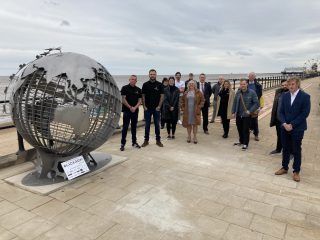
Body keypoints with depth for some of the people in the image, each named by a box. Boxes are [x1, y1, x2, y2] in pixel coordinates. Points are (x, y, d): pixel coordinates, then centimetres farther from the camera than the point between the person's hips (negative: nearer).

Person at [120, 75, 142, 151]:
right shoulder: (125, 88, -2)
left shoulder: (138, 90, 9)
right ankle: (122, 143, 3)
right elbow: (123, 99, -8)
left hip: (135, 111, 4)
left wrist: (135, 108, -10)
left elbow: (139, 100, 6)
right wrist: (130, 107, -12)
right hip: (127, 110, -4)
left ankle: (134, 142, 21)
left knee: (134, 127, 11)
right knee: (125, 127, -3)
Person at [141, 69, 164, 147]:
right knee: (147, 125, 6)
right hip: (147, 108, 1)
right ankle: (146, 140, 14)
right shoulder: (145, 84, 2)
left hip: (156, 108, 0)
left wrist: (159, 106, -7)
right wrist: (144, 106, -4)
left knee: (157, 124, 6)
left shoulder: (159, 85, 1)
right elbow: (143, 96, 3)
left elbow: (162, 96, 0)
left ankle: (158, 140, 15)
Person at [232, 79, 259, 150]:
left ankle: (245, 144, 15)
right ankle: (241, 141, 34)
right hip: (238, 115, 5)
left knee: (245, 130, 1)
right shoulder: (238, 92, 5)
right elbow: (235, 102, 11)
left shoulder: (252, 92, -9)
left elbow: (256, 103, -10)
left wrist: (250, 111, -18)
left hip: (246, 115, -5)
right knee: (239, 129, 15)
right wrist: (233, 112, 6)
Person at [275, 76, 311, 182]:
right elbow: (281, 111, 4)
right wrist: (284, 124, -11)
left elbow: (305, 114, -13)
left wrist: (292, 125, -16)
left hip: (297, 129, -4)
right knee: (285, 149, 13)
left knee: (296, 150, 6)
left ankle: (296, 171, 19)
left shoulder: (305, 96, -9)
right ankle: (284, 167, 27)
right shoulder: (284, 96, 3)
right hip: (285, 127, 4)